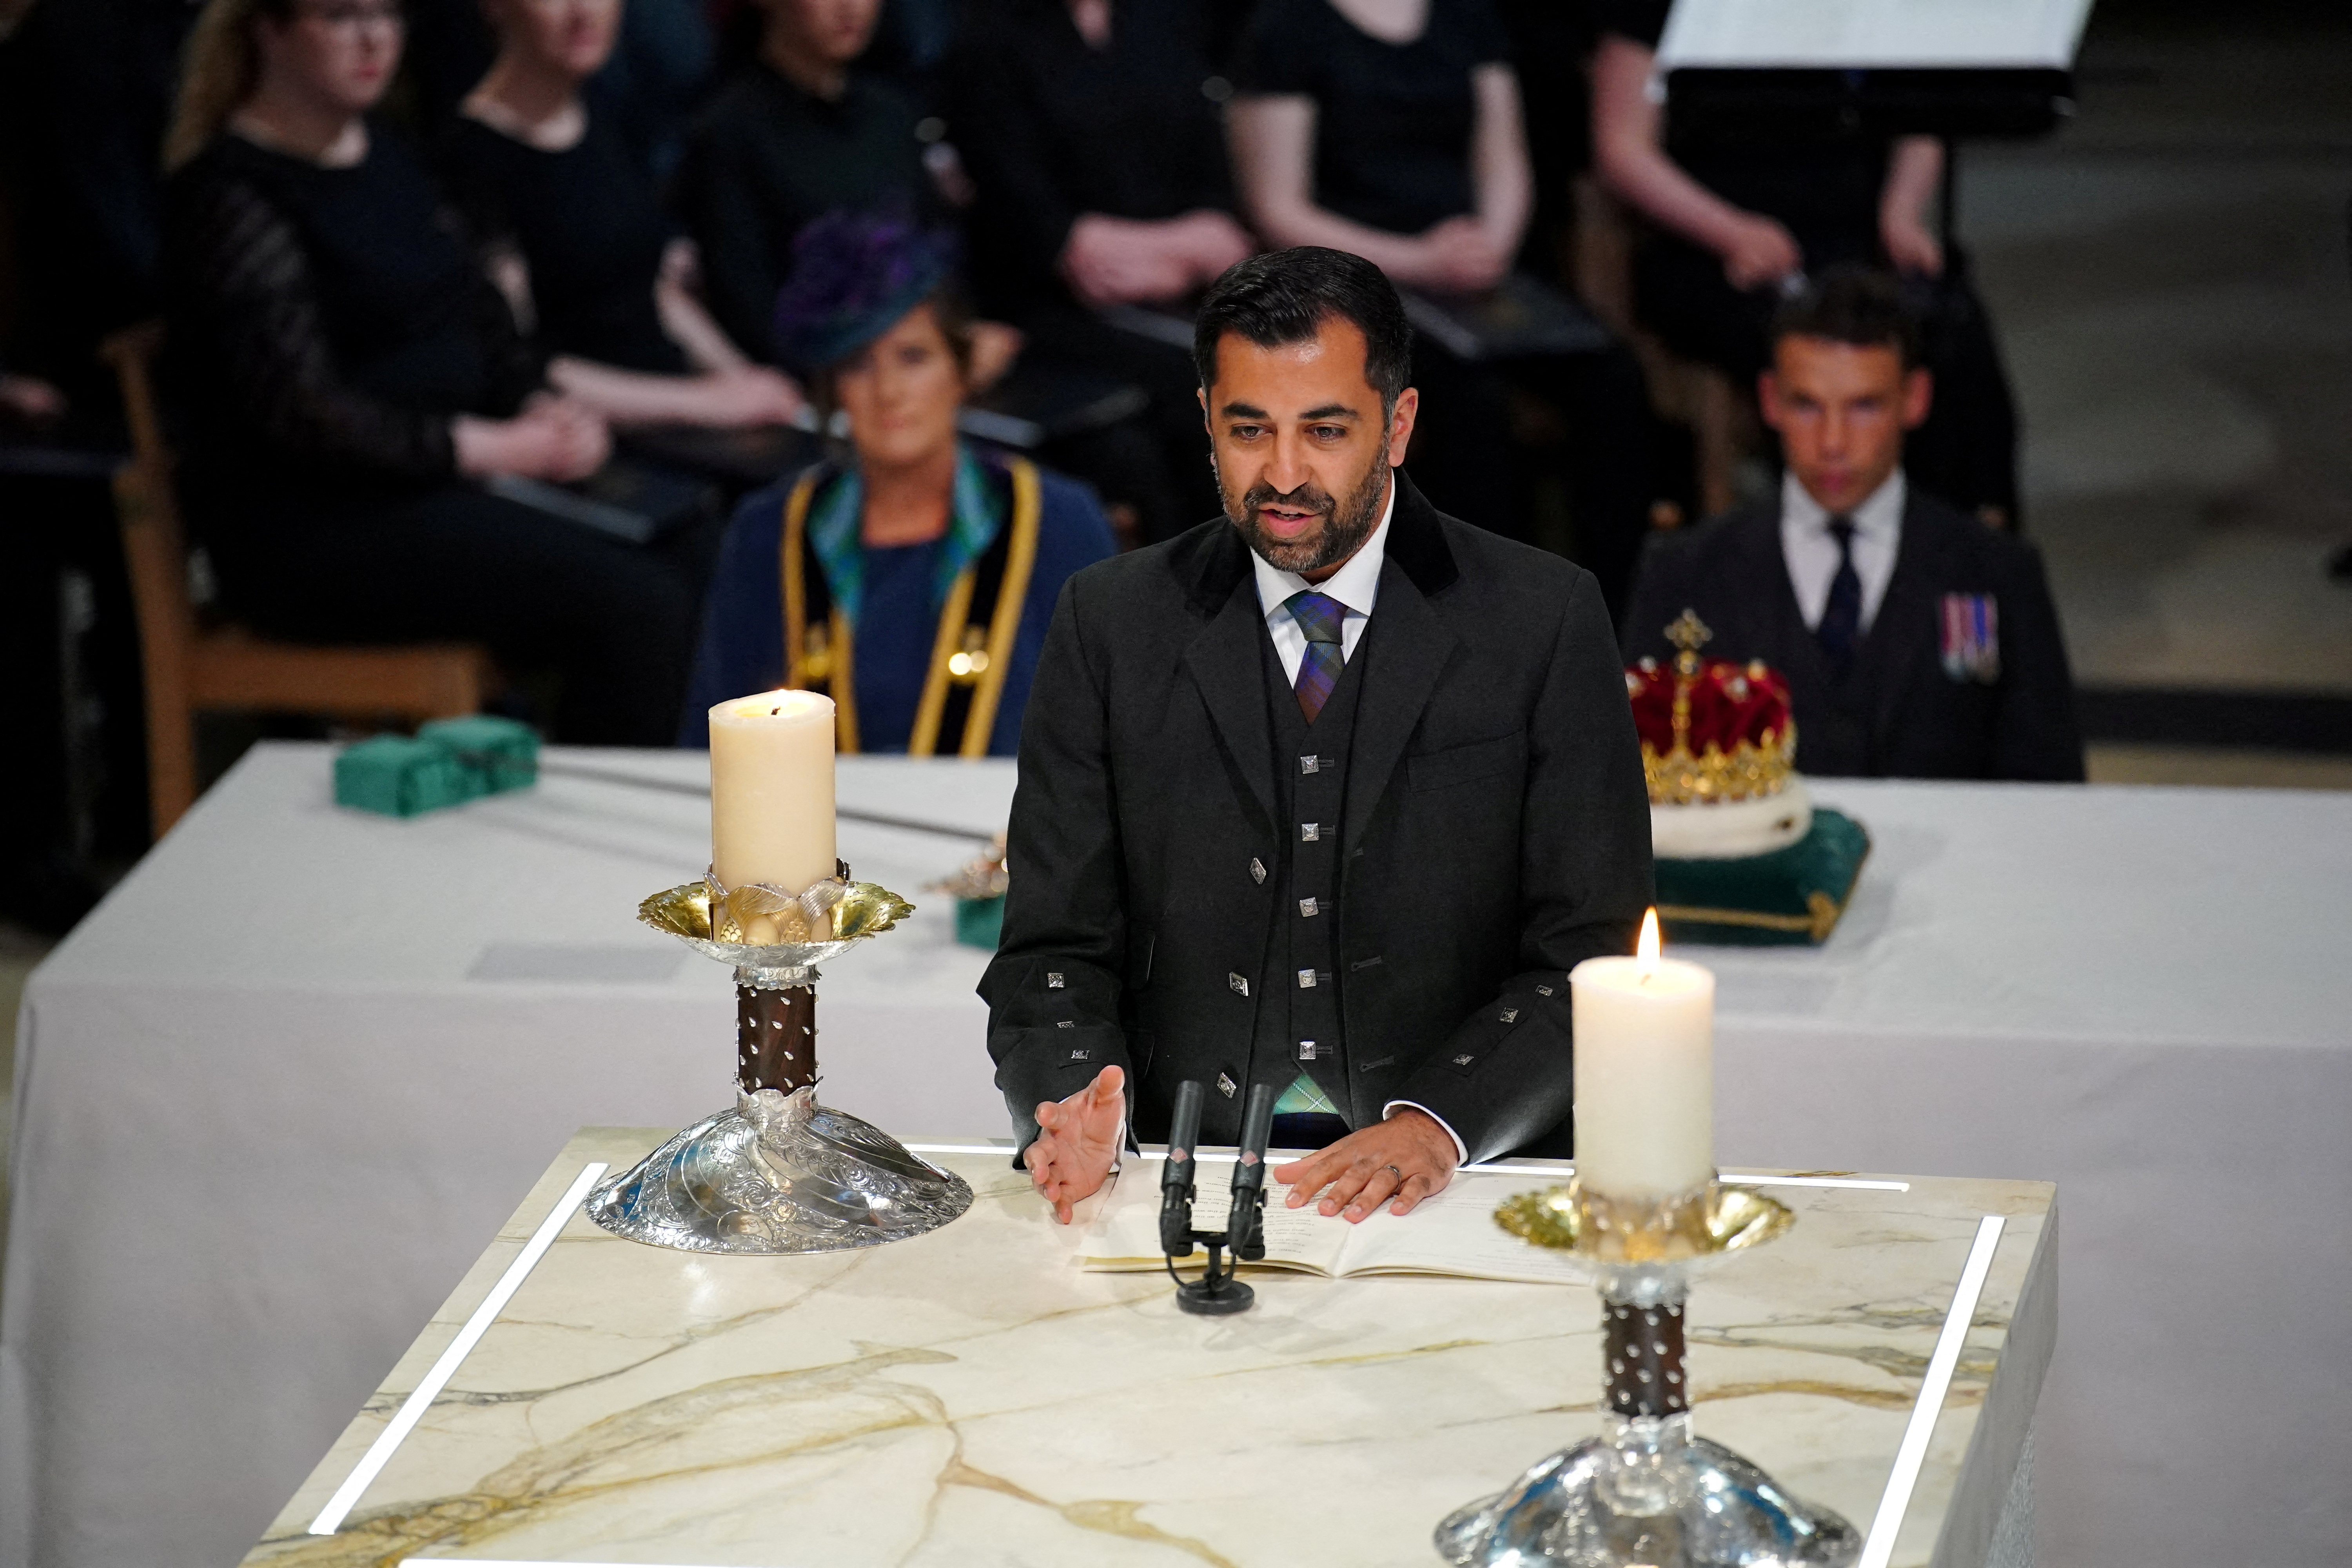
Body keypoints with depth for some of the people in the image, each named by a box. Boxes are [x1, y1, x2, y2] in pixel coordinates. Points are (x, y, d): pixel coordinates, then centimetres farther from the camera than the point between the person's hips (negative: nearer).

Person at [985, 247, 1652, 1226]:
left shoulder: (1543, 621, 3)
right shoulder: (1112, 624, 8)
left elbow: (1592, 953, -1)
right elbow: (1056, 951, 6)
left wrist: (1435, 1124, -17)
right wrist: (1074, 1105, -15)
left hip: (1464, 1172, -1)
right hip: (1185, 1172, 1)